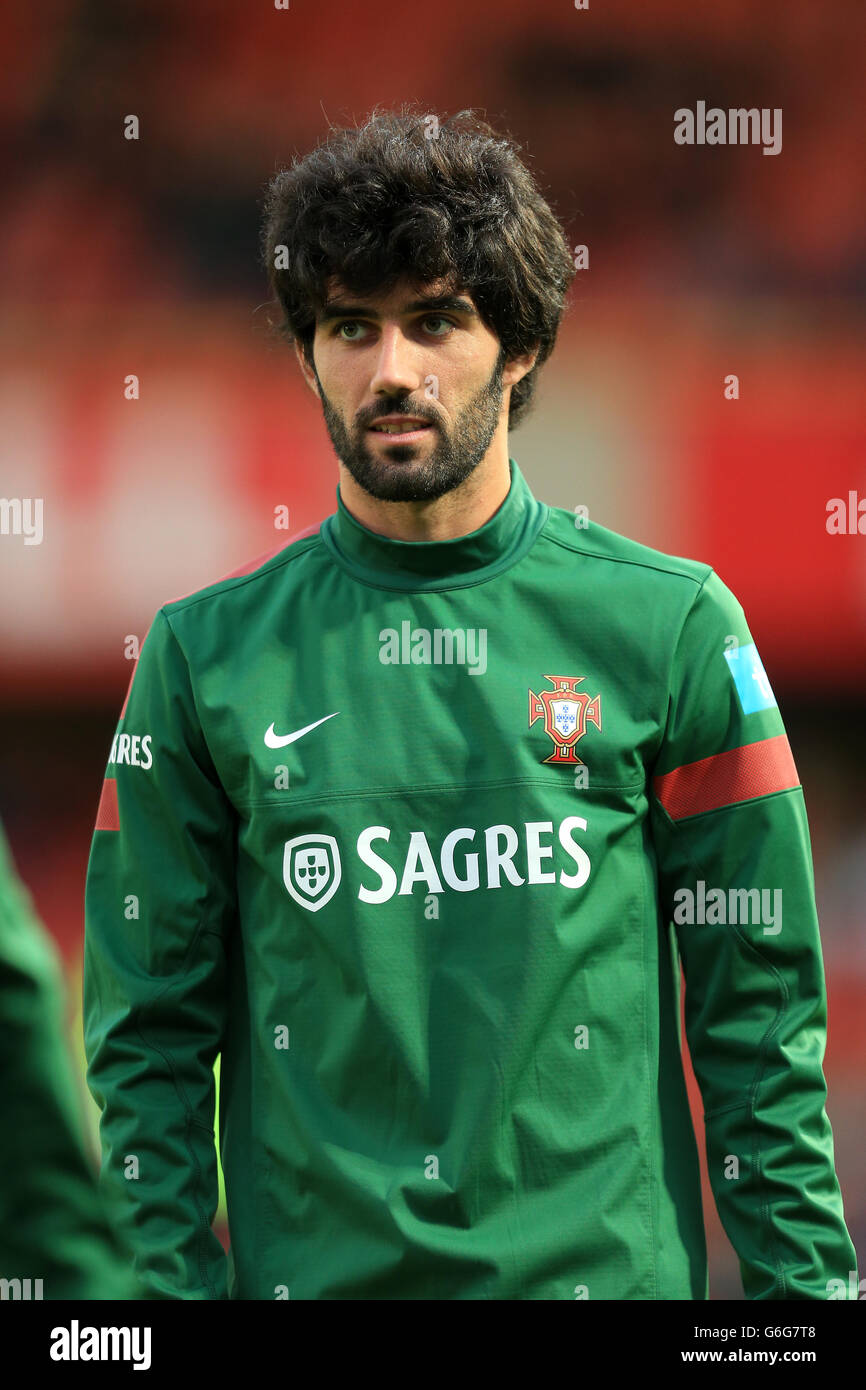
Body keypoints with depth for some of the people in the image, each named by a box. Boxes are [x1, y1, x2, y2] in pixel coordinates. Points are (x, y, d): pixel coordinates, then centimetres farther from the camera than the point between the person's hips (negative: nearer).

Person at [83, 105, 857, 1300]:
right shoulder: (207, 654, 4)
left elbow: (759, 1008, 1)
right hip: (309, 1268, 1)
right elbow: (152, 1029, 5)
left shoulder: (672, 627, 1)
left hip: (608, 1265, -1)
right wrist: (168, 1280, -4)